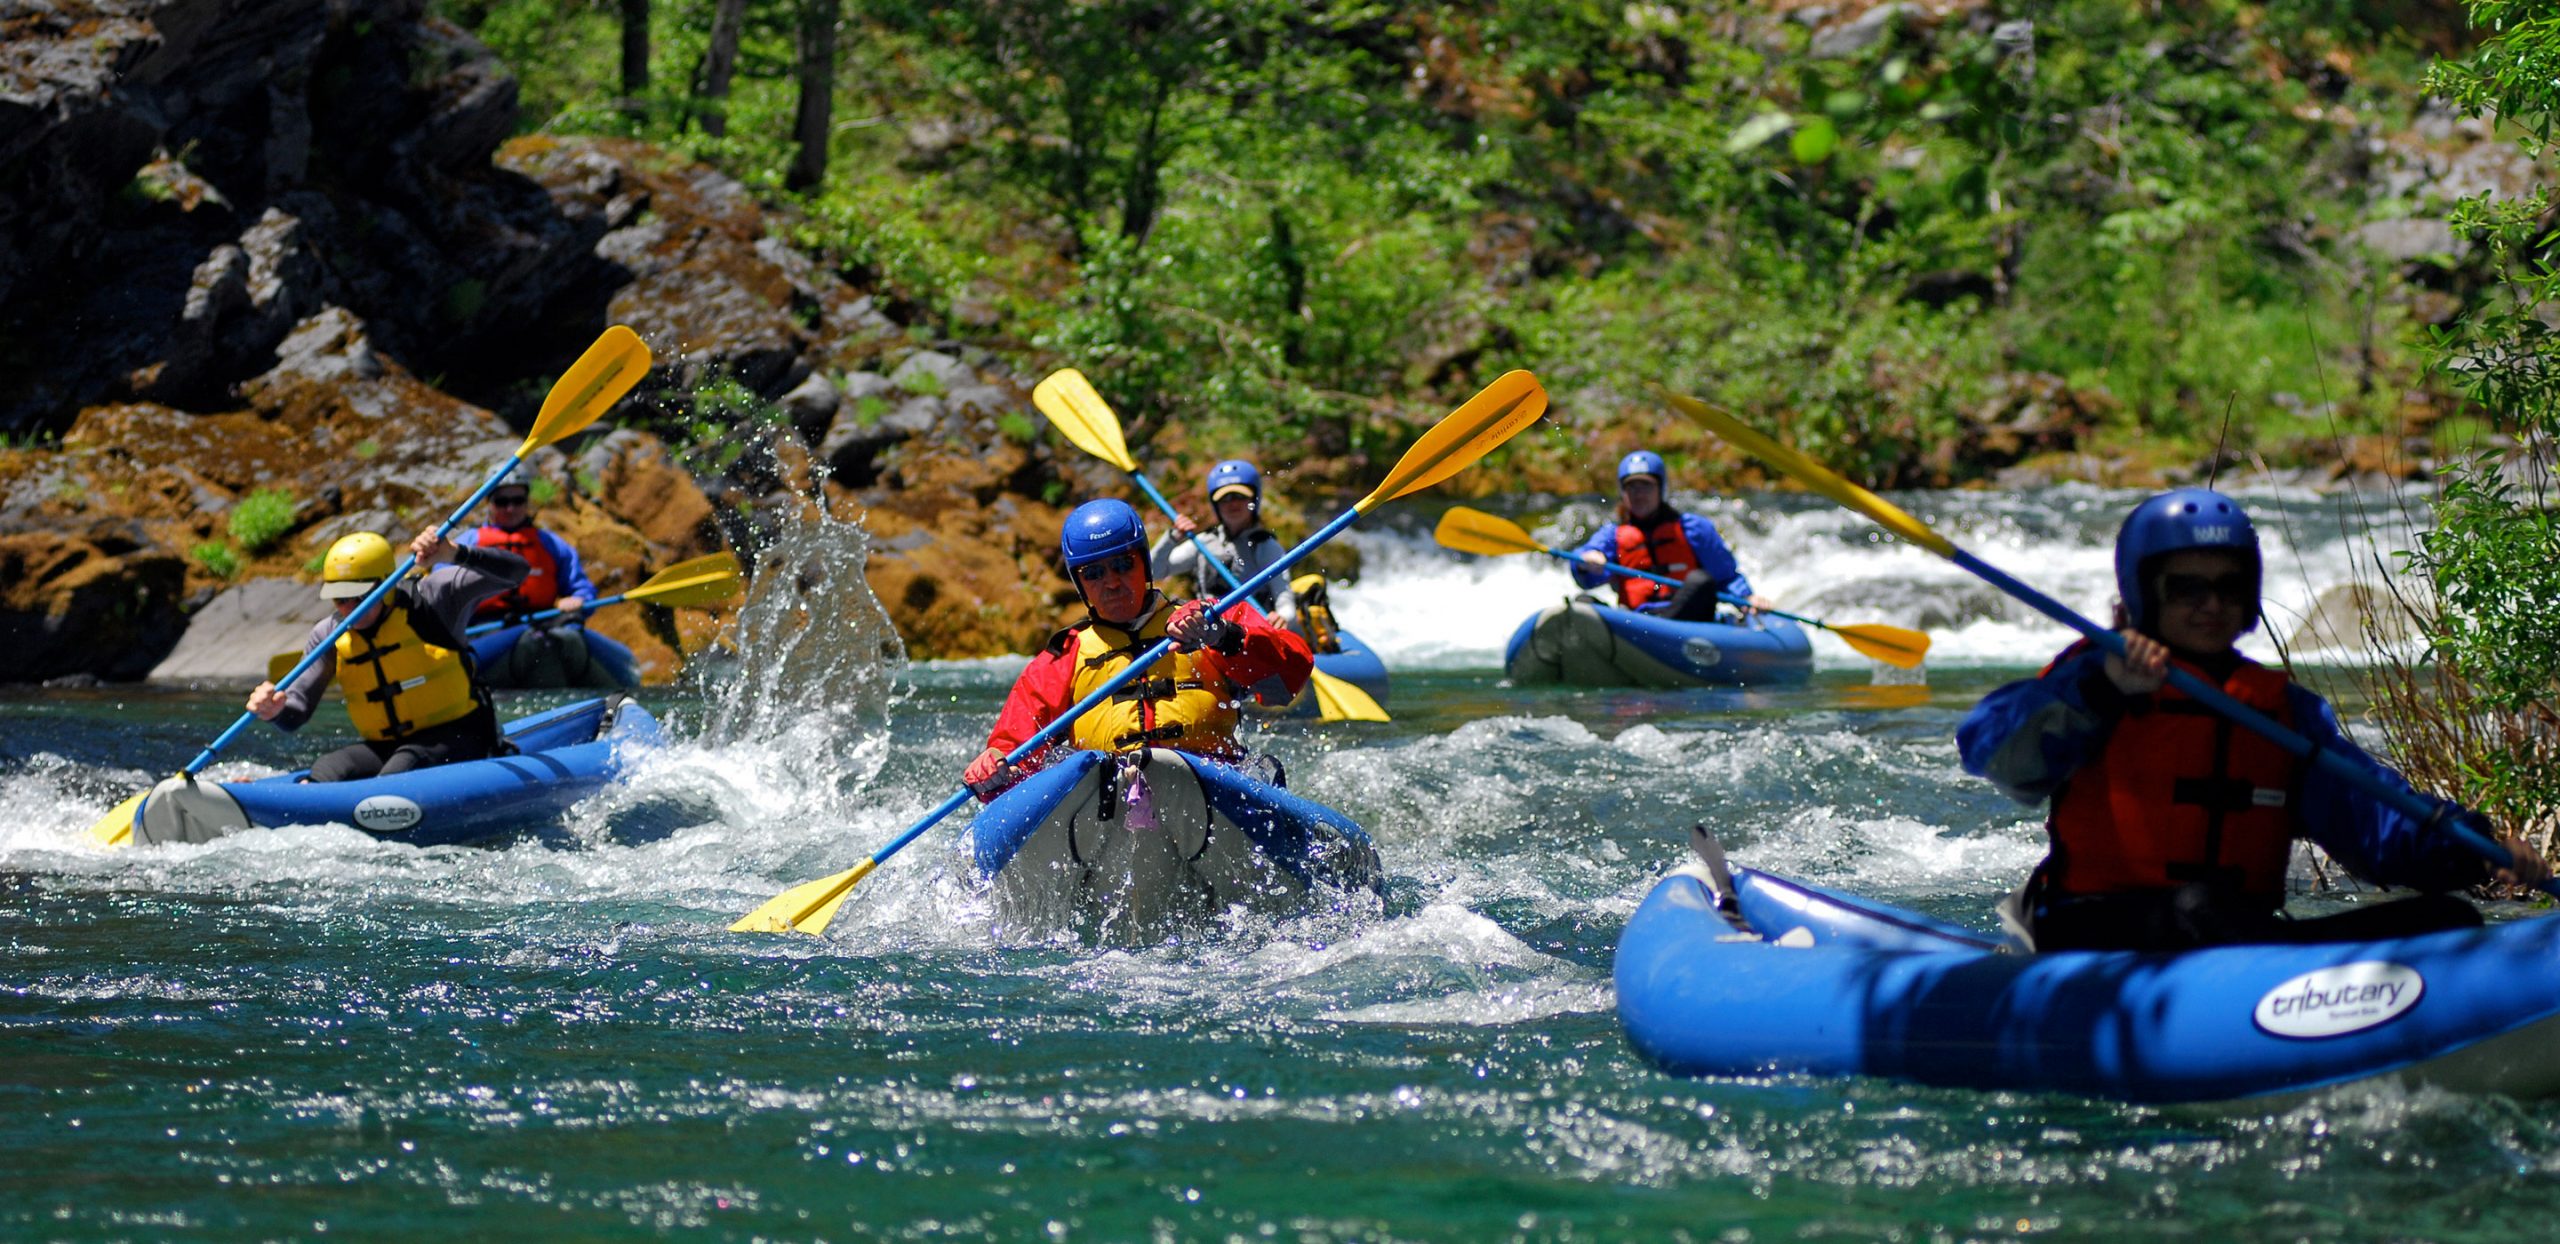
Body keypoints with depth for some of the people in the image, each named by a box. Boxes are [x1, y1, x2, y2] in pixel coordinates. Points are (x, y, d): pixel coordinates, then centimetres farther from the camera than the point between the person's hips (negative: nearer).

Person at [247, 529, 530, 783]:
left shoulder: (430, 599, -7)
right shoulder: (328, 636, 4)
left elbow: (514, 572, -15)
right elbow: (296, 716, 3)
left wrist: (454, 553, -31)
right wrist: (276, 708, -23)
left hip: (455, 740, -4)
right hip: (385, 747, 4)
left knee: (406, 762, -35)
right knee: (327, 769, -25)